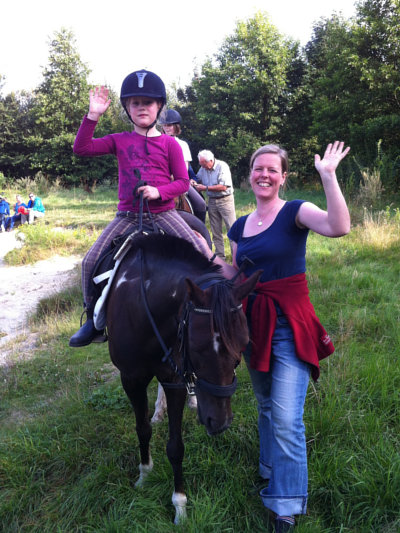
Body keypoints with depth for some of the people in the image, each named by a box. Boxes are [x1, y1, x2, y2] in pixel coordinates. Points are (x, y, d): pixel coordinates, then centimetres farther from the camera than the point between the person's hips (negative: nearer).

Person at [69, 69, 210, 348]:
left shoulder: (169, 143, 3)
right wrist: (93, 116, -5)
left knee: (199, 251, -18)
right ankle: (94, 320, 6)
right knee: (91, 260, -10)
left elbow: (183, 182, 0)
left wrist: (159, 191, -17)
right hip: (127, 215, 2)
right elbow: (81, 148, 2)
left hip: (162, 212, -1)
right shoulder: (120, 141, 8)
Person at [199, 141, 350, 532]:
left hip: (290, 327, -6)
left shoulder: (295, 212, -9)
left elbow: (339, 227, -30)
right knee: (266, 407, 22)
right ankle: (270, 471, 45)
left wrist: (328, 175, -30)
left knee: (287, 419, -6)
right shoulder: (240, 226, 9)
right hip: (254, 326, 6)